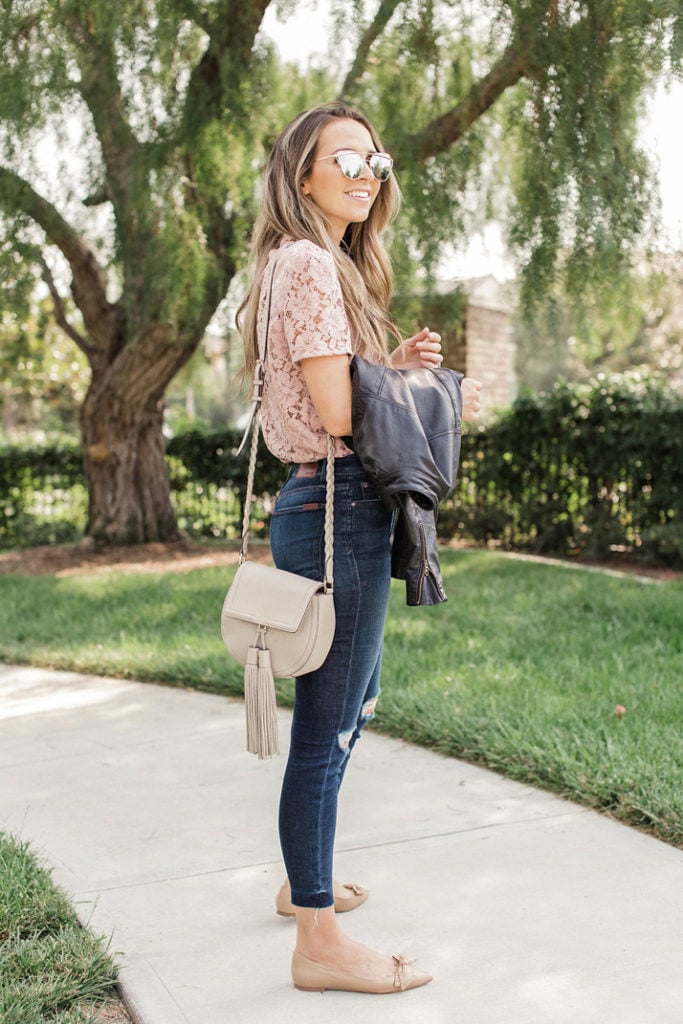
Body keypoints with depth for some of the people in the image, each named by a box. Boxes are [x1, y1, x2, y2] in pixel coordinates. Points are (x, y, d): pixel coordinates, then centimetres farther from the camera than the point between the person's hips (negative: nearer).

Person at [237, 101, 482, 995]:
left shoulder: (326, 264, 20)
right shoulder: (309, 263, -12)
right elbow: (337, 412, -20)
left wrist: (396, 366, 4)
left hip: (329, 507, 11)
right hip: (337, 509, -11)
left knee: (353, 701, 23)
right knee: (326, 727, -3)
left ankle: (306, 881, 39)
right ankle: (319, 943, 10)